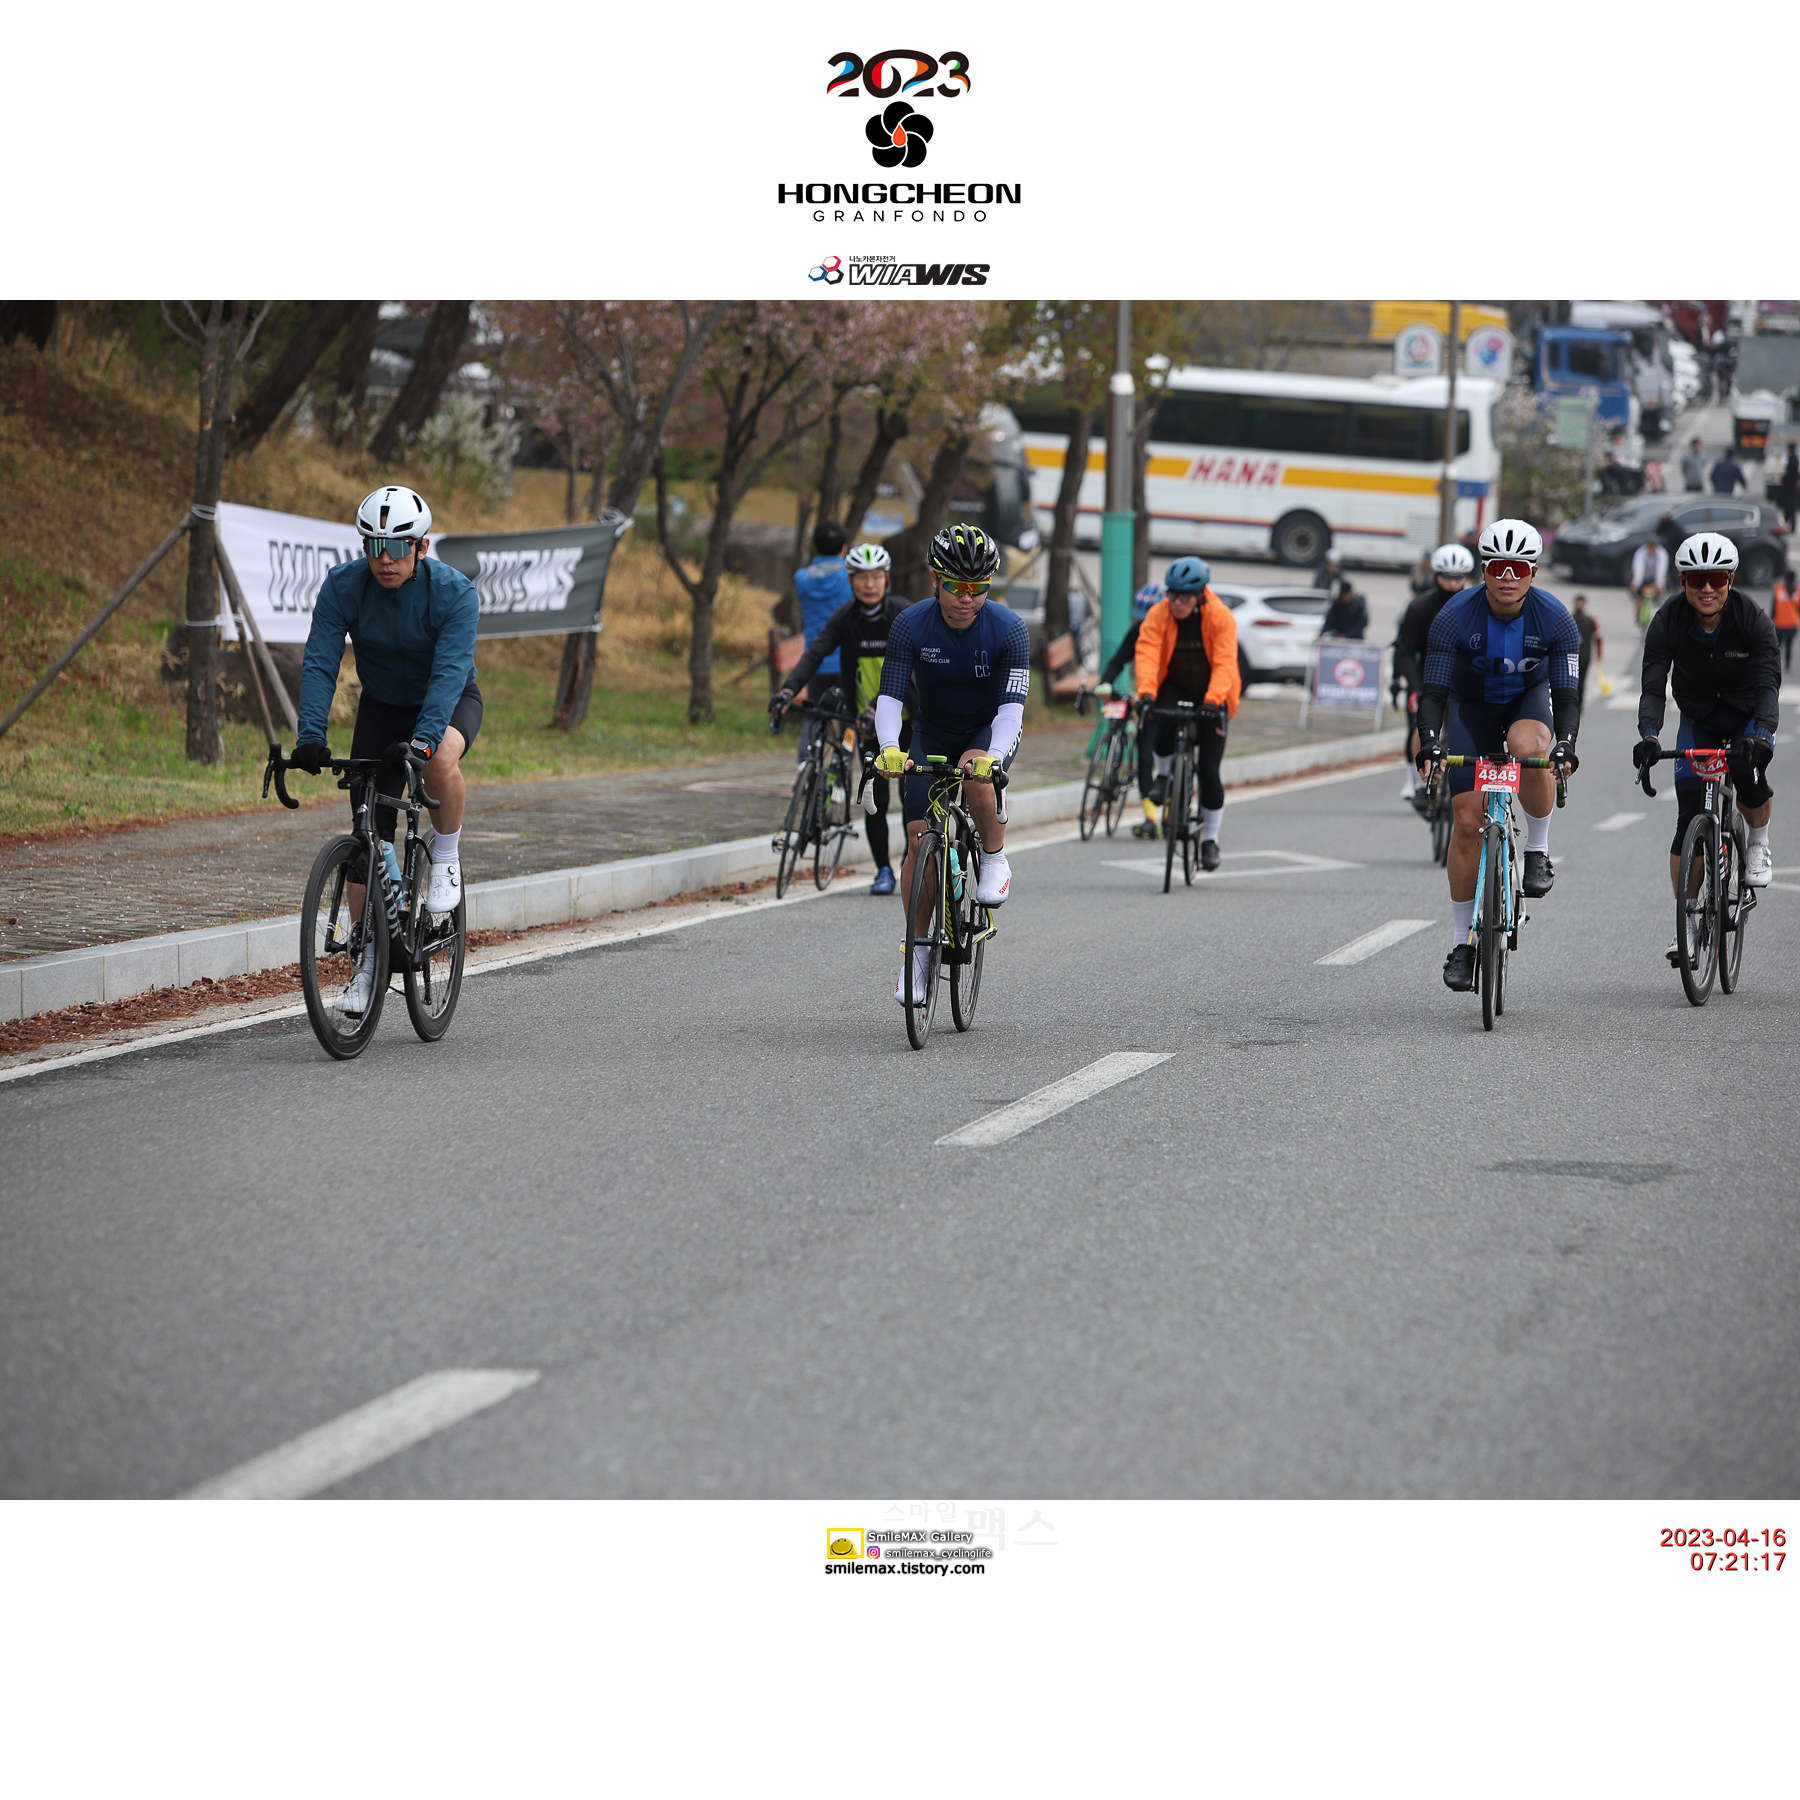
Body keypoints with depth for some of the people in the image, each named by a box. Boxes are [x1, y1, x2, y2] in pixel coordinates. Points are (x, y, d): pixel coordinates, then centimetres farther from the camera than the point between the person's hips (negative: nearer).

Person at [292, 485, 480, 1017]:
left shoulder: (454, 592, -27)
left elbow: (449, 671, -36)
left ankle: (447, 857, -10)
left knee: (441, 763, -38)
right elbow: (319, 663, -25)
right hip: (381, 707, 3)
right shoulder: (343, 586, -20)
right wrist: (310, 737, -39)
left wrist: (424, 739, -50)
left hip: (448, 702, -3)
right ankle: (368, 960, 8)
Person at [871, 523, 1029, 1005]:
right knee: (919, 838, -11)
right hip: (931, 734, 2)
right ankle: (918, 948, 1)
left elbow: (1012, 704, -29)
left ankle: (996, 859, -11)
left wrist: (993, 754, -48)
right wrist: (890, 747, -44)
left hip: (989, 731, -2)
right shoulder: (911, 625, -19)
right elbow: (890, 695, -24)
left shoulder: (1009, 630, -23)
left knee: (975, 772, -37)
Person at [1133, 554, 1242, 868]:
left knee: (1209, 769, -8)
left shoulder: (1220, 618, -19)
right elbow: (1147, 653, -26)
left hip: (1211, 693, -1)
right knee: (1161, 718, -35)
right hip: (1175, 686, 1)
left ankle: (1210, 839, 7)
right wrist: (1146, 692, -43)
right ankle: (1163, 776, -4)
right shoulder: (1159, 615, -15)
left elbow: (1224, 663, -26)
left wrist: (1212, 700, -41)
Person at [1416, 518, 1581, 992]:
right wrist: (1430, 742, -40)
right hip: (1470, 707, 0)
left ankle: (1538, 852, -15)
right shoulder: (1455, 617, -25)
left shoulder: (1554, 618, -23)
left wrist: (1565, 744, -39)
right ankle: (1463, 942, 2)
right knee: (1467, 821, -8)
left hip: (1528, 699, 0)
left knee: (1529, 746, -38)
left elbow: (1566, 692, -23)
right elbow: (1433, 690, -24)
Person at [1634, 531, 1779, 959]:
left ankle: (1759, 843, 0)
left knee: (1747, 774, -32)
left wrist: (1762, 734, -49)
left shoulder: (1753, 618, -23)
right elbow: (1653, 686, -26)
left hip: (1749, 717, -2)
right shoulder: (1668, 622, -20)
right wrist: (1648, 735, -45)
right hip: (1698, 720, 2)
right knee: (1689, 816, -10)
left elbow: (1769, 683, -31)